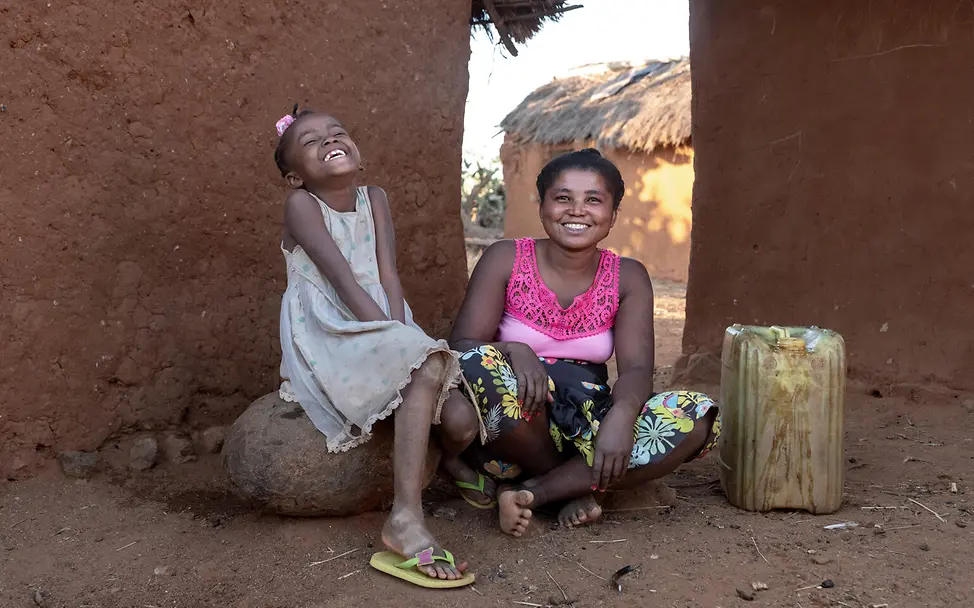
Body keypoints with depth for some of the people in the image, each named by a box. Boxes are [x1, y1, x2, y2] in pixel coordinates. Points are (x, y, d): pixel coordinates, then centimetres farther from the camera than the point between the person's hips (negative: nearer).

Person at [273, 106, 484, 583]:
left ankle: (451, 461, 27)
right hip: (327, 340, -5)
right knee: (428, 365, -33)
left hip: (387, 333, 6)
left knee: (462, 420, -13)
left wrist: (401, 339, -18)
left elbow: (388, 278, -2)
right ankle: (406, 517, -33)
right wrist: (402, 344, -24)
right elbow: (345, 281, -16)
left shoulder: (375, 199, 10)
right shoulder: (301, 204, -6)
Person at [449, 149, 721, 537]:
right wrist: (513, 351, -33)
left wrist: (621, 415, -32)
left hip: (587, 424, 3)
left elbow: (636, 368, -9)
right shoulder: (505, 260, -3)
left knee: (697, 419, -21)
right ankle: (575, 486, -11)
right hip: (517, 425, -2)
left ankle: (533, 491, -20)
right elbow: (461, 344, -10)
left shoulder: (627, 278, 3)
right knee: (479, 364, -34)